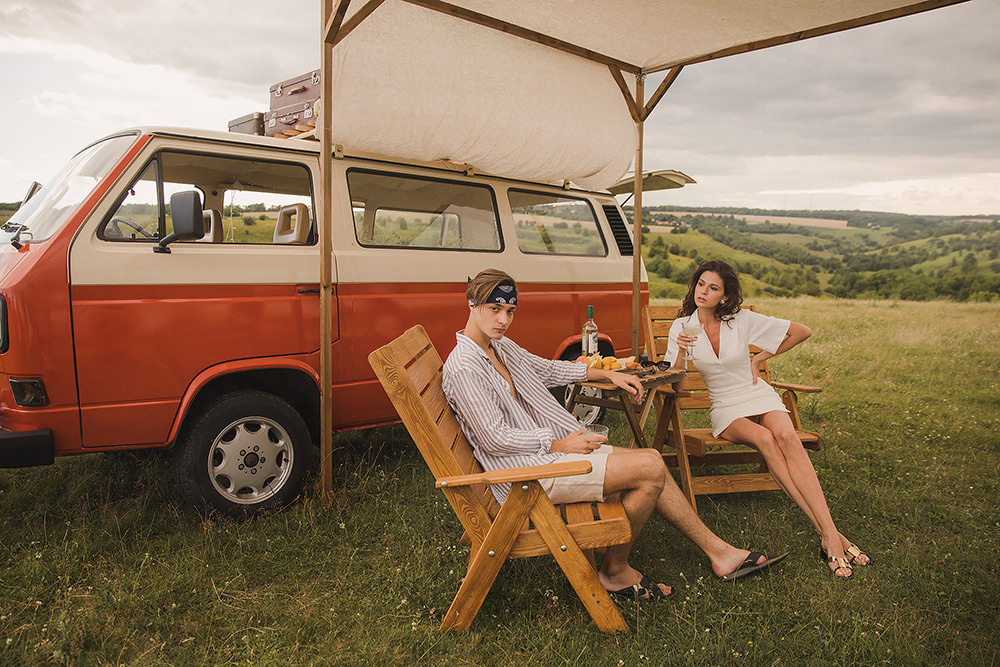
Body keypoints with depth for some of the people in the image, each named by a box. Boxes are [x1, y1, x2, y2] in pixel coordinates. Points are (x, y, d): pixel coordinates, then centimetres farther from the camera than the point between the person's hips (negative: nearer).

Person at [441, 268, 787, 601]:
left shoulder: (502, 346, 13)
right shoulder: (463, 367, -16)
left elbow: (547, 369, 28)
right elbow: (494, 437, -19)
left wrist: (607, 374, 24)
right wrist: (560, 444, -16)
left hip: (553, 448, 10)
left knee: (652, 461, 5)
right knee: (650, 468, -15)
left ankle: (719, 552, 17)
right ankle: (614, 570, 2)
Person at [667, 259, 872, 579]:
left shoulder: (742, 320, -3)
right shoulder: (681, 327, -1)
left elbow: (802, 332, 5)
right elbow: (676, 385, -7)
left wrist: (760, 358, 4)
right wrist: (680, 351, -24)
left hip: (759, 397, 1)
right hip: (726, 408, 0)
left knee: (786, 436, -33)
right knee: (764, 439, -32)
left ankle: (831, 533, -37)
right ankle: (826, 533, -32)